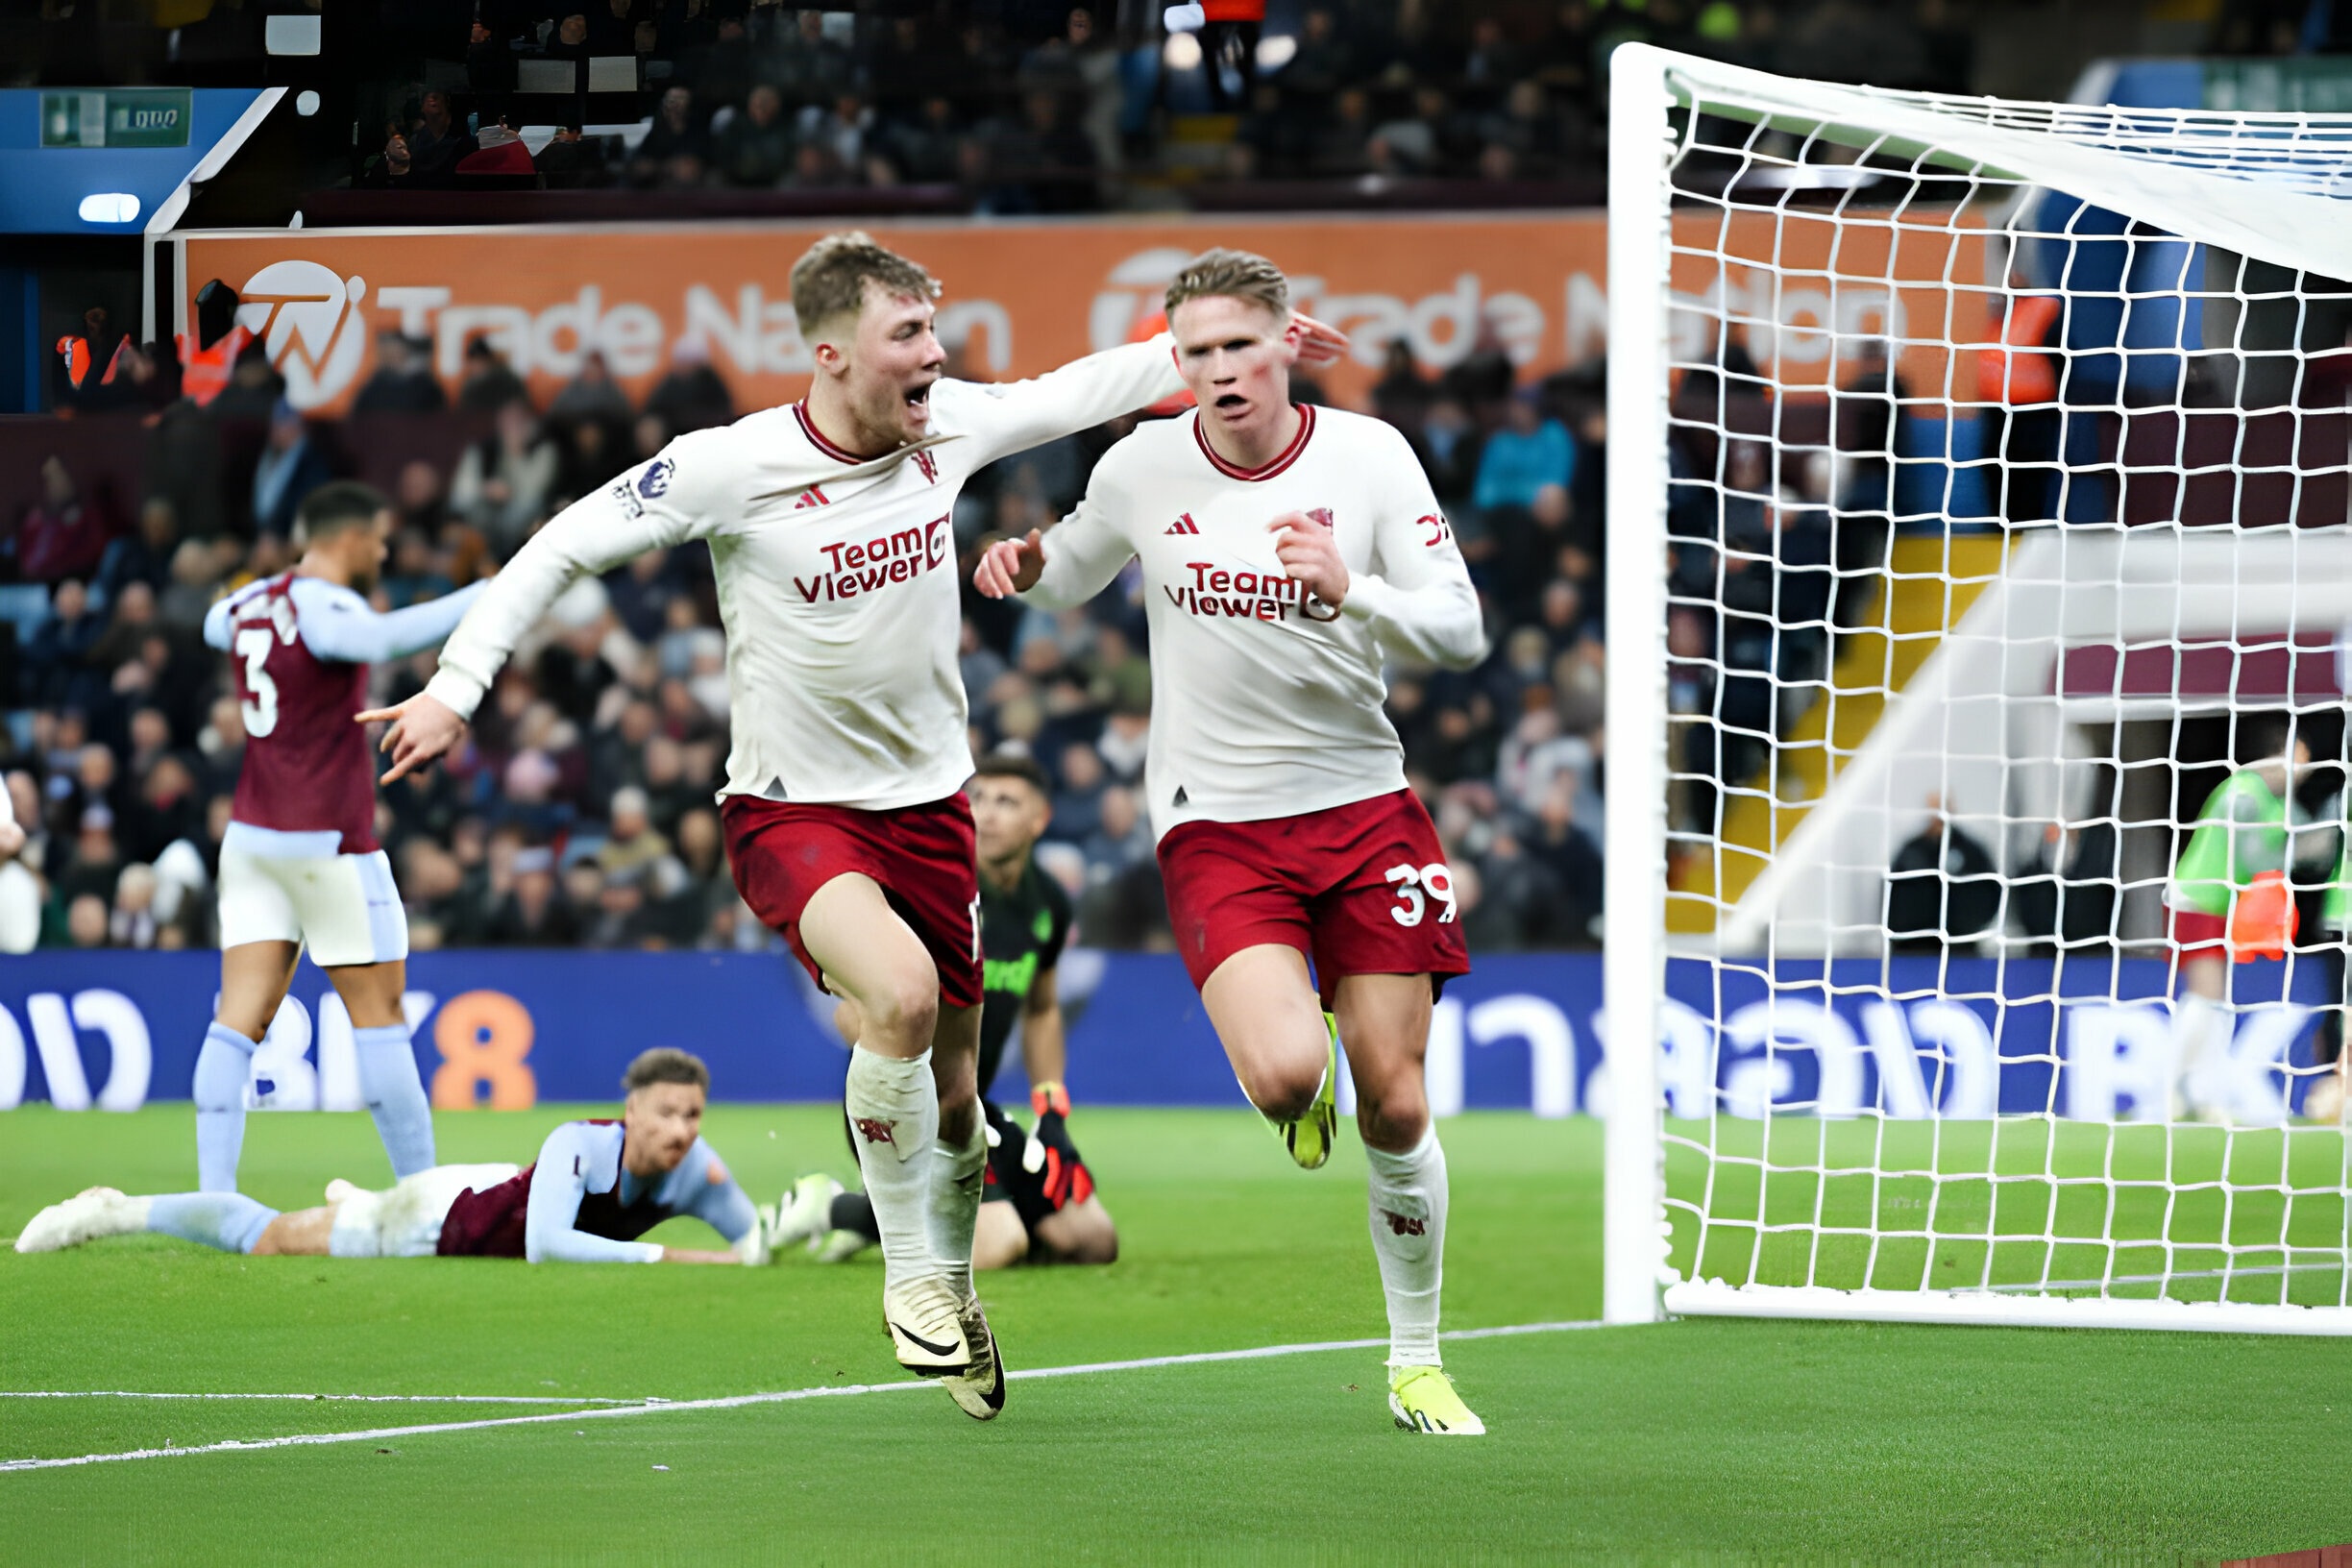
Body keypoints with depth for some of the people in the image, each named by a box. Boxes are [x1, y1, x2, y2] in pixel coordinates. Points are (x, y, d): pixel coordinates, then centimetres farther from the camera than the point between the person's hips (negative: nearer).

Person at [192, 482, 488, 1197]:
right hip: (328, 842, -7)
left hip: (251, 836, 7)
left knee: (241, 1016, -1)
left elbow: (217, 624, 35)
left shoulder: (250, 603, 10)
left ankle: (214, 1193, -11)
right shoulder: (323, 608, -15)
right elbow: (383, 638, -38)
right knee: (378, 1010, 2)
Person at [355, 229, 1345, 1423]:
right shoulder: (731, 470, -19)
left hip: (926, 802, 5)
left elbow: (1078, 392, 13)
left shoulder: (946, 426, -5)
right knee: (900, 992, -31)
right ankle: (910, 1272, -11)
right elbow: (563, 548, -10)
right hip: (790, 809, -5)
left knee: (952, 1084, 10)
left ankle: (953, 1281, 39)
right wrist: (456, 687, -16)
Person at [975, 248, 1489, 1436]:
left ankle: (1416, 1366, 18)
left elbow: (1461, 632, -7)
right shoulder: (1144, 467, -2)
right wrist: (1024, 565, -6)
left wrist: (1351, 594, -26)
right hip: (1215, 825, -1)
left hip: (1362, 805, 1)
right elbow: (1074, 571, 18)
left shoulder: (1368, 457, -4)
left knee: (1394, 1103, 0)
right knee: (1285, 1071, -25)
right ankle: (1307, 1096, 15)